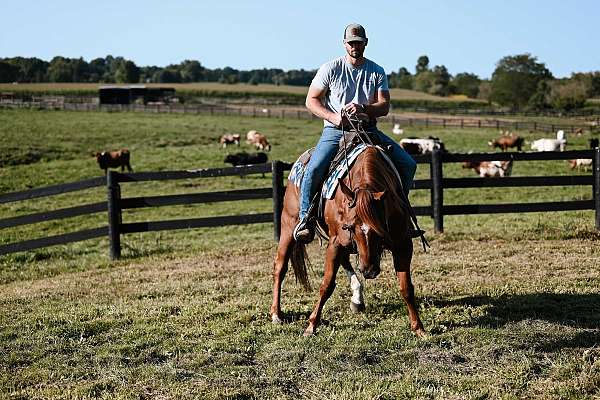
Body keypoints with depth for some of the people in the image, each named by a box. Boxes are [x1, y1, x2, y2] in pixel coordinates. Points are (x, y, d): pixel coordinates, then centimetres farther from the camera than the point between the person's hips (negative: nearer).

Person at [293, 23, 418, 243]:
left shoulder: (377, 72, 8)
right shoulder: (330, 68, 1)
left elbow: (384, 106, 1)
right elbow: (311, 101, 1)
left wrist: (363, 109, -21)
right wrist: (333, 117, -15)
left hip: (368, 129, 3)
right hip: (335, 130, -3)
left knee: (408, 164, -10)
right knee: (314, 169, -28)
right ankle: (305, 219, -12)